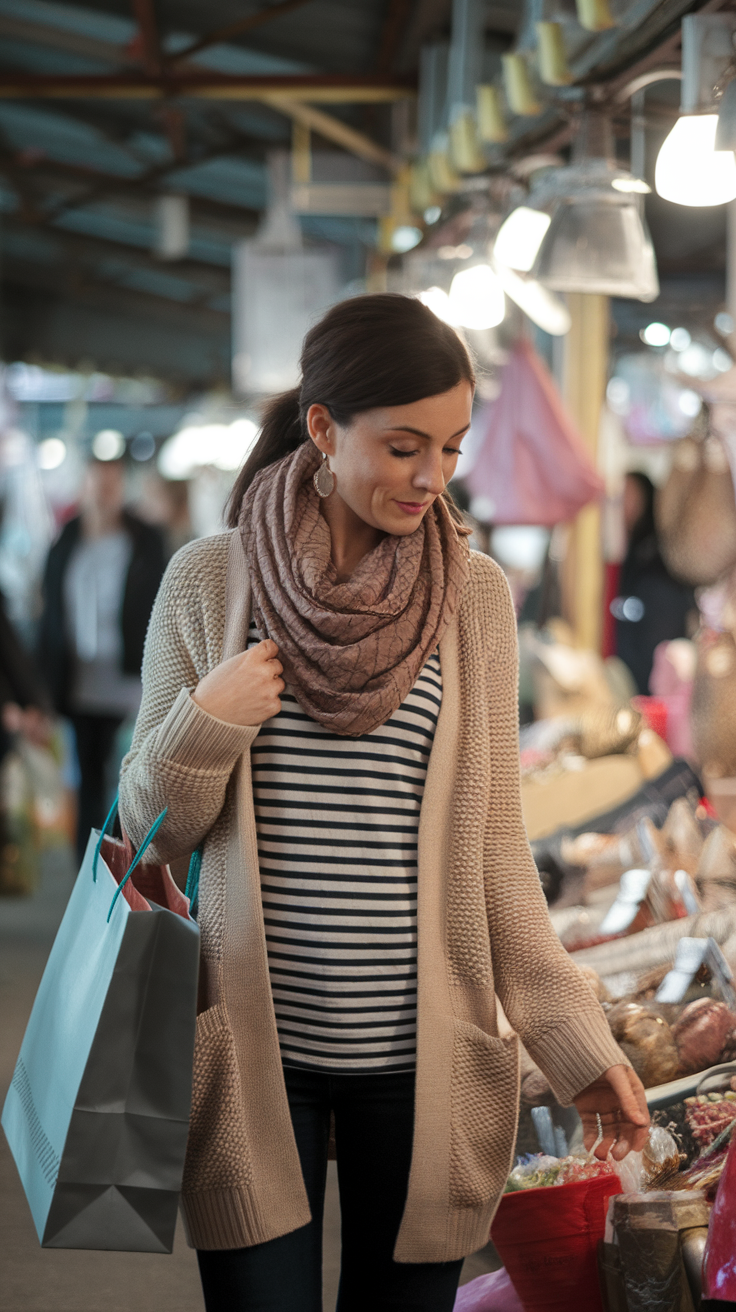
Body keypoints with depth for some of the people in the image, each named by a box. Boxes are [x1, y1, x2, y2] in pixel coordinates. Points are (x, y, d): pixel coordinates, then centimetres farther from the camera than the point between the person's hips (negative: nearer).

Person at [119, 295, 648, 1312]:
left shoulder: (473, 595, 2)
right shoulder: (208, 581, -1)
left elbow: (494, 847, 5)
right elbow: (150, 829, 5)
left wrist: (576, 1041, -2)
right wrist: (205, 724, -14)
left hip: (423, 1059, 1)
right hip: (256, 1049, -1)